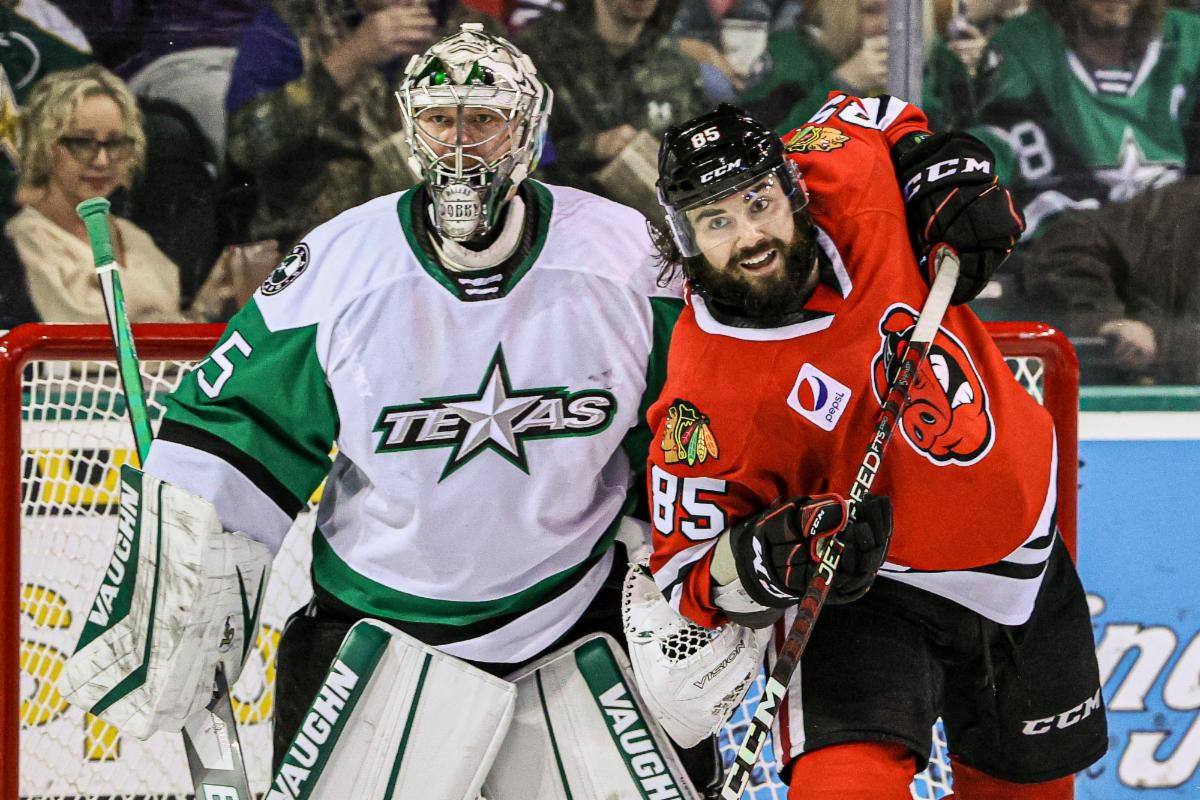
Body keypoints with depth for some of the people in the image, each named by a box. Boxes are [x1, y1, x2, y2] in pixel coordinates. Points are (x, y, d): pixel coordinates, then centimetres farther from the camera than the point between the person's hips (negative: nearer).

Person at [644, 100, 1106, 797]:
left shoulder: (849, 183, -16)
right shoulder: (709, 397, -27)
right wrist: (772, 556, -36)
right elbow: (692, 576, -17)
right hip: (864, 585, -5)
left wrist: (948, 171, -6)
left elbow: (874, 118, 11)